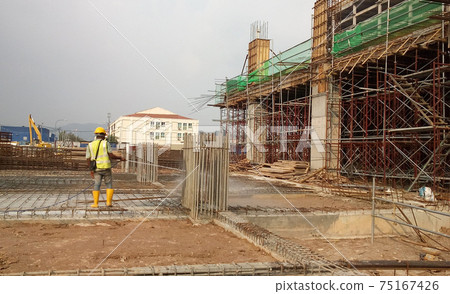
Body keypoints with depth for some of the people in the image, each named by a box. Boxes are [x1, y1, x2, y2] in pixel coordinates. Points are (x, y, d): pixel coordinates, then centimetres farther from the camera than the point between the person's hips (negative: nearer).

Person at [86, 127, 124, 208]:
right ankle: (109, 202, 2)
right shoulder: (106, 143, -2)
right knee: (109, 185, 9)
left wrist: (91, 170, 12)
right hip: (106, 168, -2)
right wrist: (120, 157, 5)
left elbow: (88, 160, 3)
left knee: (96, 186, 5)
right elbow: (111, 155, -11)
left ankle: (95, 203, -3)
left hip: (96, 169, 2)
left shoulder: (90, 145, 7)